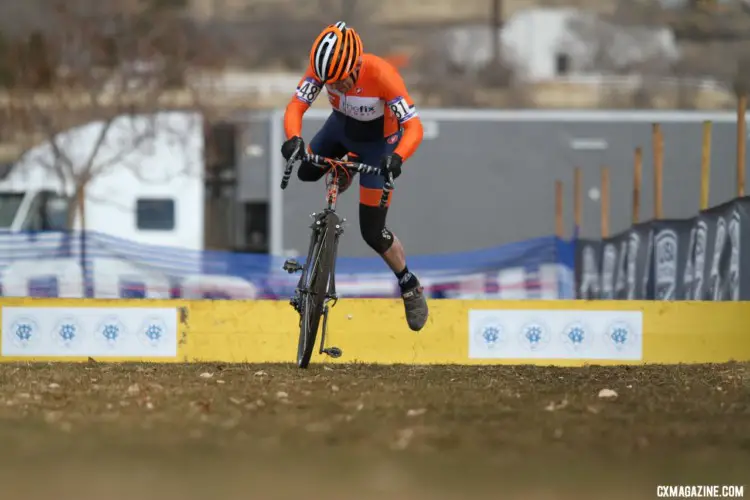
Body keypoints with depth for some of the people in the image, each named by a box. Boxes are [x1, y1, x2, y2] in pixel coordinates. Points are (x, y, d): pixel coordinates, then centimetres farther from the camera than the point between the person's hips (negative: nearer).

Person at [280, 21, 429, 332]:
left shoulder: (382, 75, -41)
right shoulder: (324, 67, -30)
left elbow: (414, 127, -41)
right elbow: (296, 106, -30)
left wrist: (397, 157, -61)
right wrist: (294, 138, -51)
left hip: (377, 141, -5)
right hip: (341, 125, 5)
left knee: (373, 233, -3)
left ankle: (411, 289, 19)